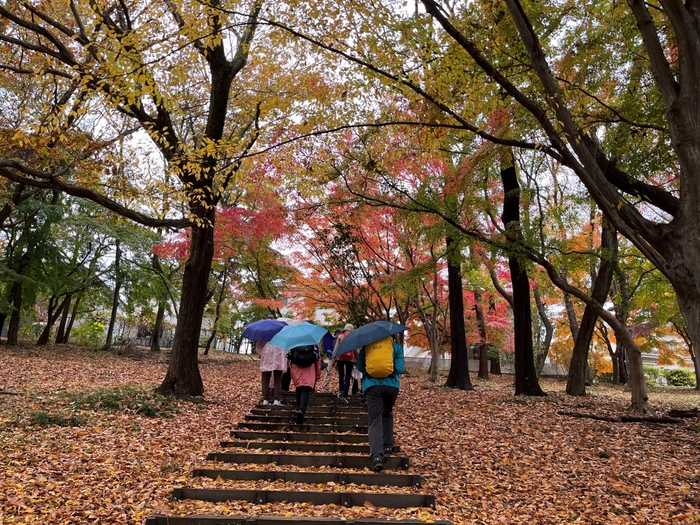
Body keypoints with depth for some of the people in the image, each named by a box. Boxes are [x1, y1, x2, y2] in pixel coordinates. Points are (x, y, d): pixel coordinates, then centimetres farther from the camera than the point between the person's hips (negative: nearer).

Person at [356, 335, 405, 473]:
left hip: (372, 385, -1)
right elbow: (400, 369, 0)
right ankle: (388, 446, 24)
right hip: (391, 385, 1)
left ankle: (377, 455, -18)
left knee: (374, 420, -4)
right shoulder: (396, 347, 6)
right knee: (387, 415, 25)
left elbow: (360, 367, 9)